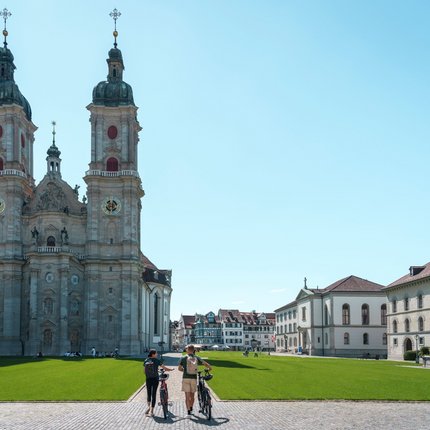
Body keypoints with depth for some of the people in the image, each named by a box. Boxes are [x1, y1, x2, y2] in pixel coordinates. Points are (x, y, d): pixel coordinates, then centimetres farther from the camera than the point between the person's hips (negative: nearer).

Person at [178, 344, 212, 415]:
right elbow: (206, 364, 0)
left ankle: (188, 410, -7)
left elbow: (179, 368, 5)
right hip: (194, 378, 2)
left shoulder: (184, 358, -1)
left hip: (186, 378, -2)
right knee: (192, 395, 17)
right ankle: (191, 408, 32)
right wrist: (209, 368, 21)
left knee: (187, 395, 0)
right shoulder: (197, 358, 4)